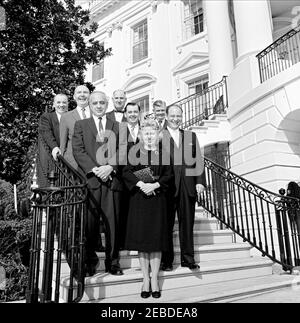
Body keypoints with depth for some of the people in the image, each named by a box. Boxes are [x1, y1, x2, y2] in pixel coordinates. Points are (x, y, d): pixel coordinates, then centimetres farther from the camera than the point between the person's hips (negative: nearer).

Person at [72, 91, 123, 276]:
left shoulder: (116, 127, 17)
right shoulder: (81, 125, 13)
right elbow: (78, 151, 1)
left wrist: (110, 167, -10)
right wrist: (94, 169, -11)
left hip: (112, 179, 1)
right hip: (90, 179, -1)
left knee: (113, 221, 3)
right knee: (90, 222, 1)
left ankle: (113, 262, 15)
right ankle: (90, 261, 17)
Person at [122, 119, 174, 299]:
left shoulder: (163, 152, 6)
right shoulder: (135, 151, 6)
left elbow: (169, 175, -1)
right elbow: (126, 172, -2)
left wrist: (155, 185, -15)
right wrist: (140, 183, -16)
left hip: (157, 199, 0)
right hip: (139, 199, 0)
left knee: (156, 238, 2)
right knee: (141, 238, 3)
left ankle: (154, 279, 15)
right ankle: (146, 279, 16)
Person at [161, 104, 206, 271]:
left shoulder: (191, 136, 17)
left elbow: (198, 160, 12)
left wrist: (200, 181, 2)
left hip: (188, 185, 3)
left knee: (187, 223, 10)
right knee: (167, 224, 4)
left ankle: (188, 259, 22)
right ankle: (167, 260, 16)